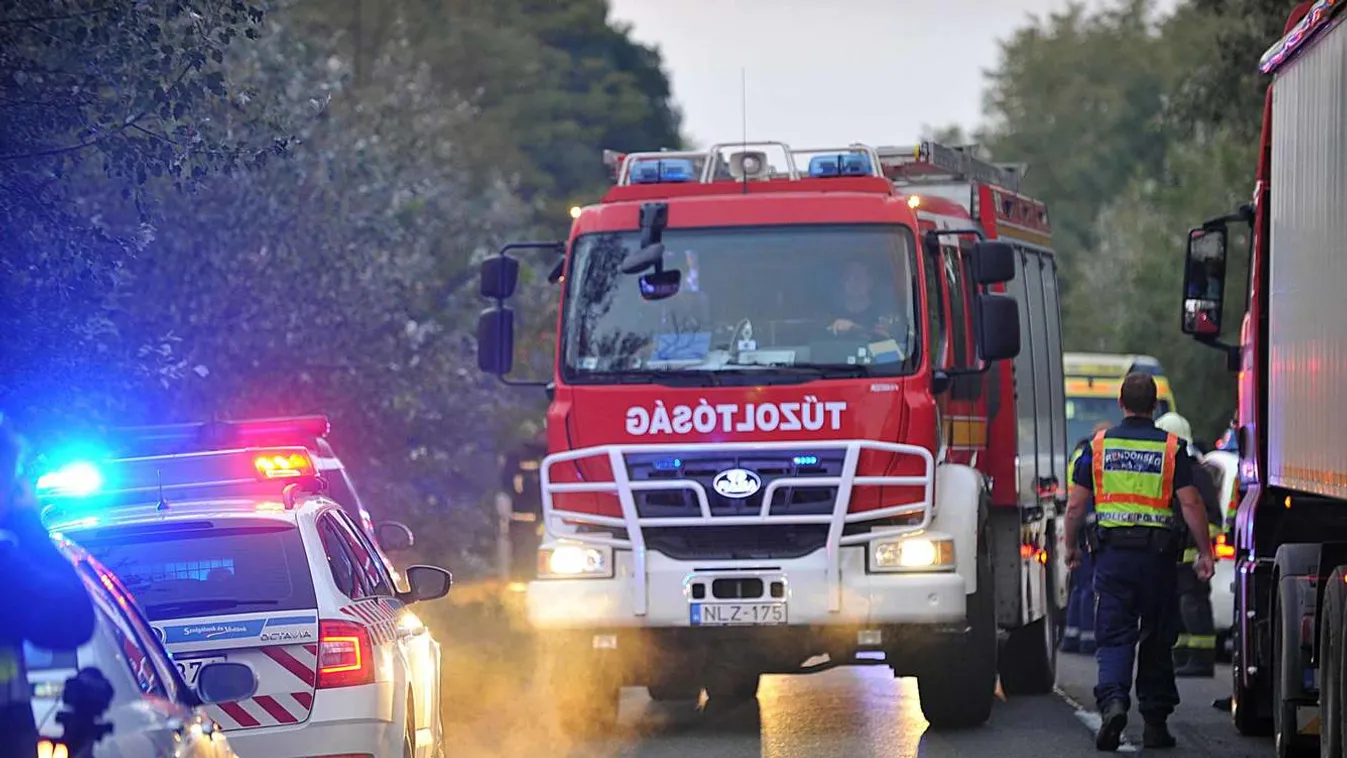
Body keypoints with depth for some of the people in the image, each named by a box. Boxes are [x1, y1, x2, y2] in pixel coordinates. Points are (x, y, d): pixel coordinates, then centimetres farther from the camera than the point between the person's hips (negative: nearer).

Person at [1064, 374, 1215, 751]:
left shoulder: (1099, 445, 3)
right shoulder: (1170, 448, -1)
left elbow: (1076, 504, 3)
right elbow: (1190, 503, -6)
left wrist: (1071, 547, 17)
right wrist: (1205, 551, 0)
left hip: (1112, 551, 0)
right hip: (1158, 551, 0)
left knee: (1114, 636, -1)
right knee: (1157, 639, 10)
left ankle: (1113, 700, -26)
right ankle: (1155, 721, 14)